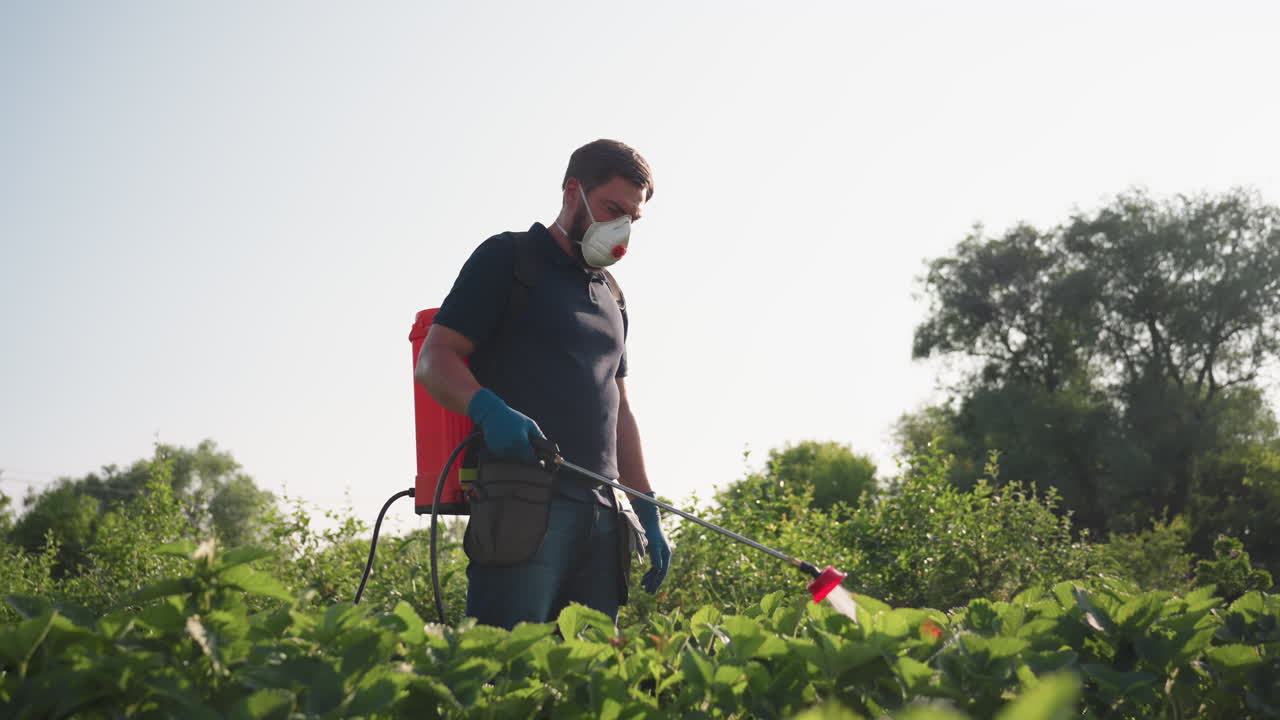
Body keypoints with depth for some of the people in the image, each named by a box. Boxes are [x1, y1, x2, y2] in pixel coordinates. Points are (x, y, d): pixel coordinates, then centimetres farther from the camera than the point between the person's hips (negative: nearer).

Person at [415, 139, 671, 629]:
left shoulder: (611, 297, 24)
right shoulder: (507, 258, 4)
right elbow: (434, 360, -4)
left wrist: (648, 513, 18)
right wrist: (488, 409, -25)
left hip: (600, 510, 7)